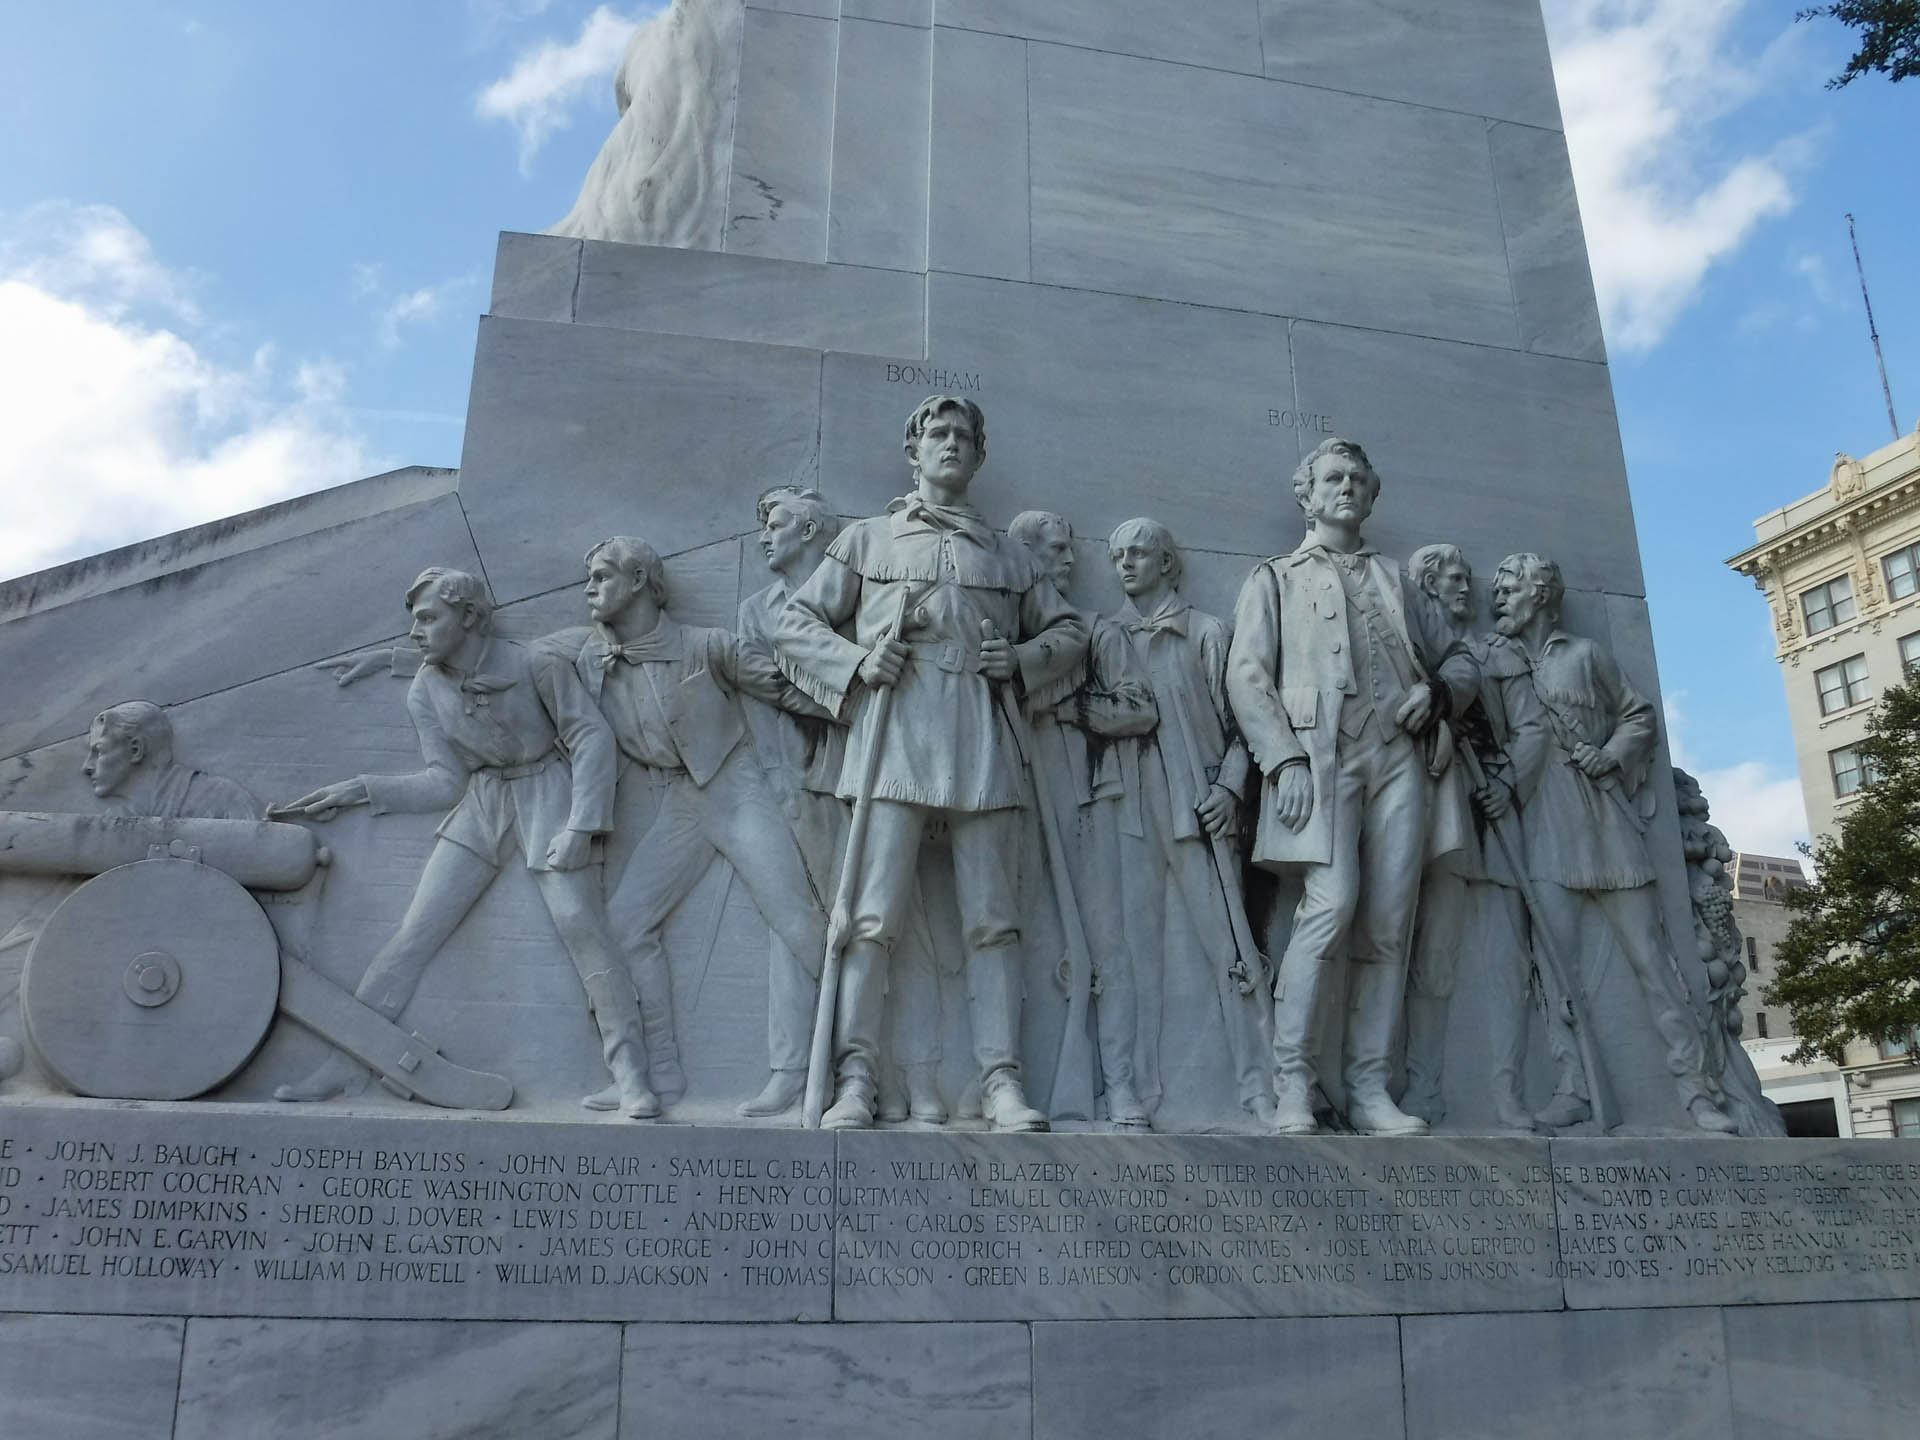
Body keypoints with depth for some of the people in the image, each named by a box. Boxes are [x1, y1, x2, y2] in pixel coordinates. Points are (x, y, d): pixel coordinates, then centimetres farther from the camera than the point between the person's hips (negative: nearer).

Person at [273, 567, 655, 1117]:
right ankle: (345, 1066, 8)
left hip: (547, 798, -5)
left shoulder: (535, 664, -14)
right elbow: (446, 781, 4)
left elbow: (592, 735, -12)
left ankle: (630, 1077, -13)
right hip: (479, 808, 5)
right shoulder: (425, 691, 0)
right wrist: (360, 790, -6)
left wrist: (580, 826, -20)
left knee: (580, 922, -20)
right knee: (411, 935, -1)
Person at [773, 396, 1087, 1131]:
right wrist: (855, 660, -4)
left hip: (982, 740, 2)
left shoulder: (1008, 555, 23)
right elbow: (794, 623, 14)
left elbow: (1069, 630, 26)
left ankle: (1002, 1081, 2)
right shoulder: (866, 539, 18)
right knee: (874, 915, -8)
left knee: (993, 918, -1)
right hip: (893, 733, -2)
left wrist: (1023, 660, 4)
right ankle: (855, 1079, -3)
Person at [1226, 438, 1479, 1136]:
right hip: (1319, 752, -4)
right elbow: (1247, 677, 4)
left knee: (1389, 926, -3)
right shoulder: (1275, 578, 18)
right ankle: (1293, 1084, -13)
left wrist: (1439, 689, 3)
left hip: (1396, 755, 4)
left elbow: (1460, 659, 28)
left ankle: (1369, 1089, 3)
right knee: (1331, 902, -20)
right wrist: (1284, 760, -11)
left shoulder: (1394, 578, 28)